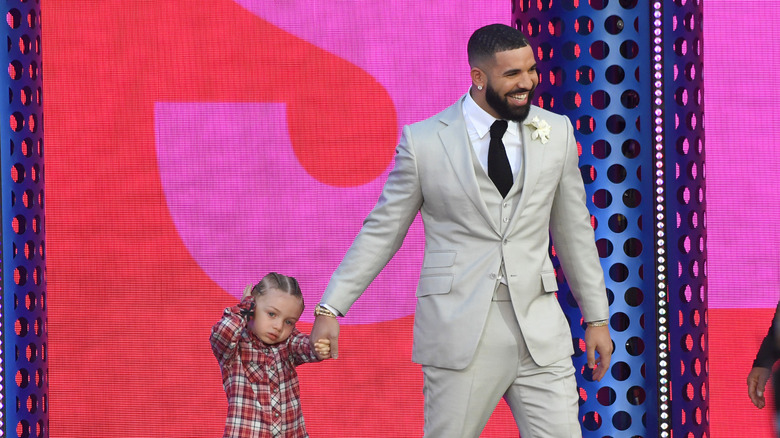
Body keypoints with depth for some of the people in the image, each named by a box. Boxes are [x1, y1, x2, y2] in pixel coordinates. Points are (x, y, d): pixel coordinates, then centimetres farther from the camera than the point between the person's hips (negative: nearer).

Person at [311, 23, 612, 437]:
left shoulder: (556, 132, 7)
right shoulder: (423, 141, -1)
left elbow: (573, 230, 15)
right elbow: (381, 232, 4)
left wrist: (596, 317, 15)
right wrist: (331, 307, -1)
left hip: (540, 330, 3)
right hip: (459, 331, -2)